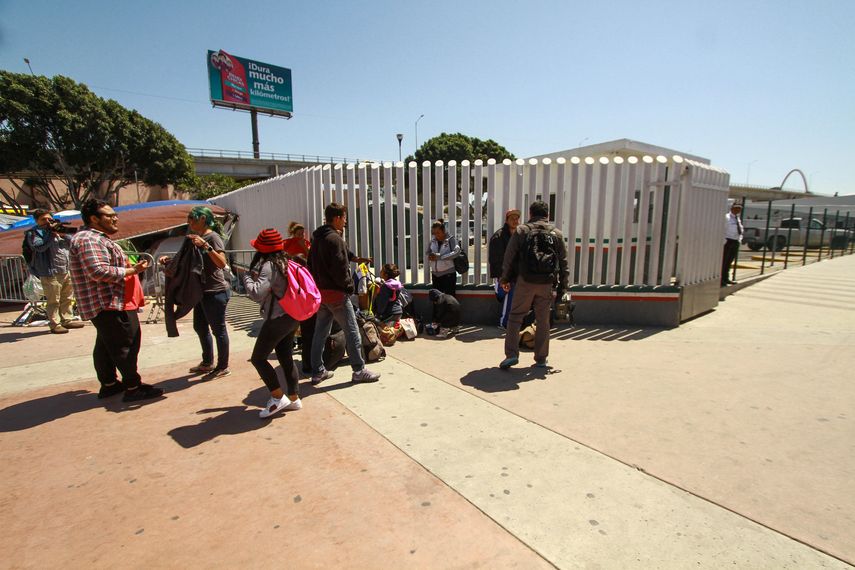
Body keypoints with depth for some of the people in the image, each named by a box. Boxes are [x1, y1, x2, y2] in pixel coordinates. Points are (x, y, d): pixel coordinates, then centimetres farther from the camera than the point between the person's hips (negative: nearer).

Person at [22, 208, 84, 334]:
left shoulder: (57, 229, 16)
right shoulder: (33, 233, -1)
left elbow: (71, 242, 10)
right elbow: (39, 246, -18)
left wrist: (63, 234, -9)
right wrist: (52, 233, -18)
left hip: (67, 271, 6)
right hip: (50, 272, -6)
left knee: (67, 299, 14)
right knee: (53, 301, -5)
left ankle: (67, 320, 23)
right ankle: (55, 324, 0)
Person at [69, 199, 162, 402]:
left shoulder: (98, 239, 20)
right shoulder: (89, 240, -17)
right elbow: (100, 272, -27)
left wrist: (130, 267, 16)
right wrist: (133, 270, -20)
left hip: (106, 304, 12)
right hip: (110, 304, -12)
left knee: (106, 346, 17)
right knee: (126, 346, -7)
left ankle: (109, 384, 27)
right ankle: (133, 388, -1)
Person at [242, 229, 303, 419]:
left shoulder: (268, 265, -15)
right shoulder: (285, 262, 11)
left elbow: (257, 294, -23)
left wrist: (247, 277, -6)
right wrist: (255, 275, 13)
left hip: (277, 319, -9)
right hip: (292, 317, 9)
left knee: (258, 358, 2)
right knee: (286, 358, 15)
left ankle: (278, 397, 5)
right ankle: (294, 399, 22)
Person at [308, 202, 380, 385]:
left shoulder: (316, 237, 11)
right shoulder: (335, 239, -17)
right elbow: (340, 269, -21)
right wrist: (349, 287, -6)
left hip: (319, 291, 9)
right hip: (336, 293, -9)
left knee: (320, 332, 14)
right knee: (351, 331, 1)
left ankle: (317, 371, 21)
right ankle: (359, 371, 9)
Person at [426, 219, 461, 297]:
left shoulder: (450, 240, -8)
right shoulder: (433, 240, 7)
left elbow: (456, 252, -23)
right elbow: (428, 252, 18)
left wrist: (439, 256, -26)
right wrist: (430, 257, -6)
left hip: (448, 274, -5)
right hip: (435, 274, 5)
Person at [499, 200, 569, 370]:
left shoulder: (521, 231, 2)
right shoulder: (556, 234, 9)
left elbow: (509, 257, 1)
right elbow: (563, 262, 10)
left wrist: (505, 279, 11)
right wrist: (562, 286, 16)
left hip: (525, 281, -2)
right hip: (547, 284, 2)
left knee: (515, 317, 7)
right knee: (543, 321, 10)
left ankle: (511, 354, -1)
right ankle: (541, 359, 16)